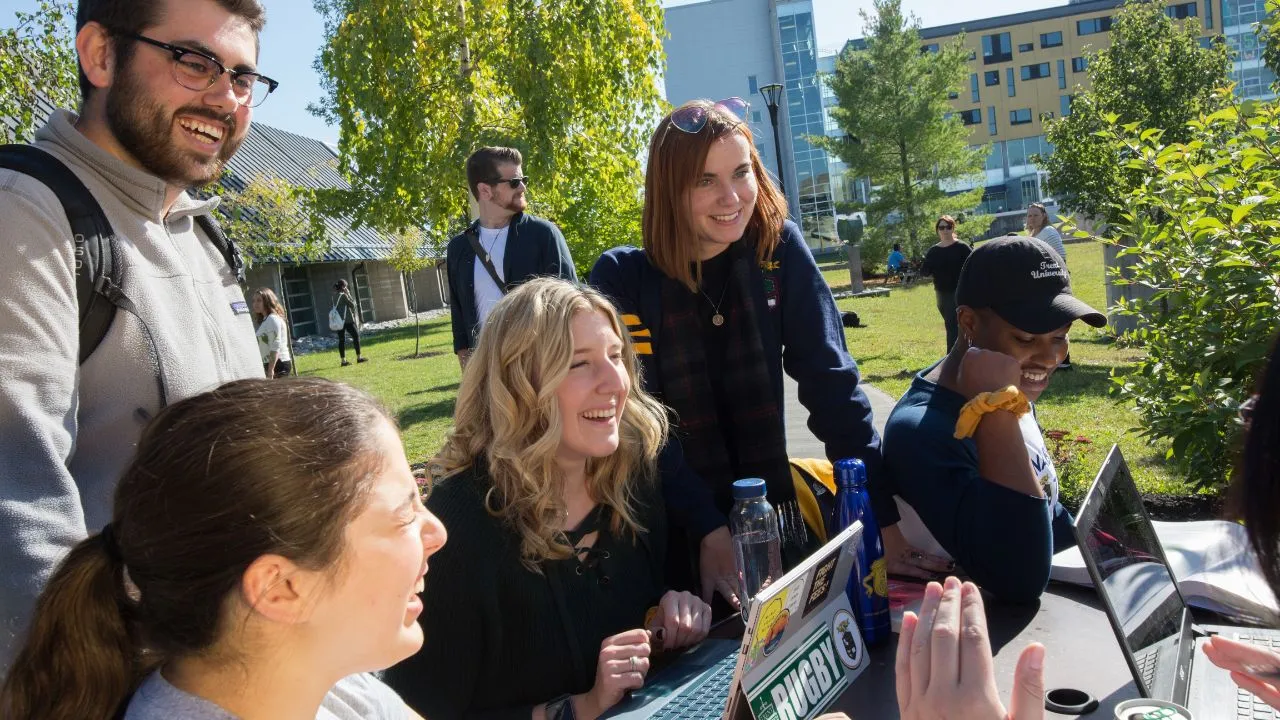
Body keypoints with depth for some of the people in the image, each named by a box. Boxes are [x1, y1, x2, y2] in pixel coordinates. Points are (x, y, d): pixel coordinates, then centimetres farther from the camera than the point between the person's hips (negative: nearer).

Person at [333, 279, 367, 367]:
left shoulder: (335, 296, 10)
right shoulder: (343, 295, -13)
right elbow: (352, 304, -6)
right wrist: (348, 294, 0)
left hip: (338, 320, 7)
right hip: (347, 320, -7)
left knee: (341, 340, 5)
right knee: (356, 336, 3)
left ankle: (343, 360, 5)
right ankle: (359, 357, 4)